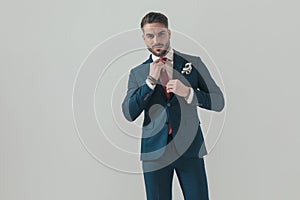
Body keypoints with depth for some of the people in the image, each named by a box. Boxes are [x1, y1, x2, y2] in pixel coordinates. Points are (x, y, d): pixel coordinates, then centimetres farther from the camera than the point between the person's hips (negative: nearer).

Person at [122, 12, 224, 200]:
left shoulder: (193, 63, 5)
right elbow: (129, 114, -2)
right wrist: (150, 81, -10)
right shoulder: (137, 73, 7)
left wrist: (188, 92, -13)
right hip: (154, 151, 1)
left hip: (190, 149, -1)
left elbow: (218, 102, 4)